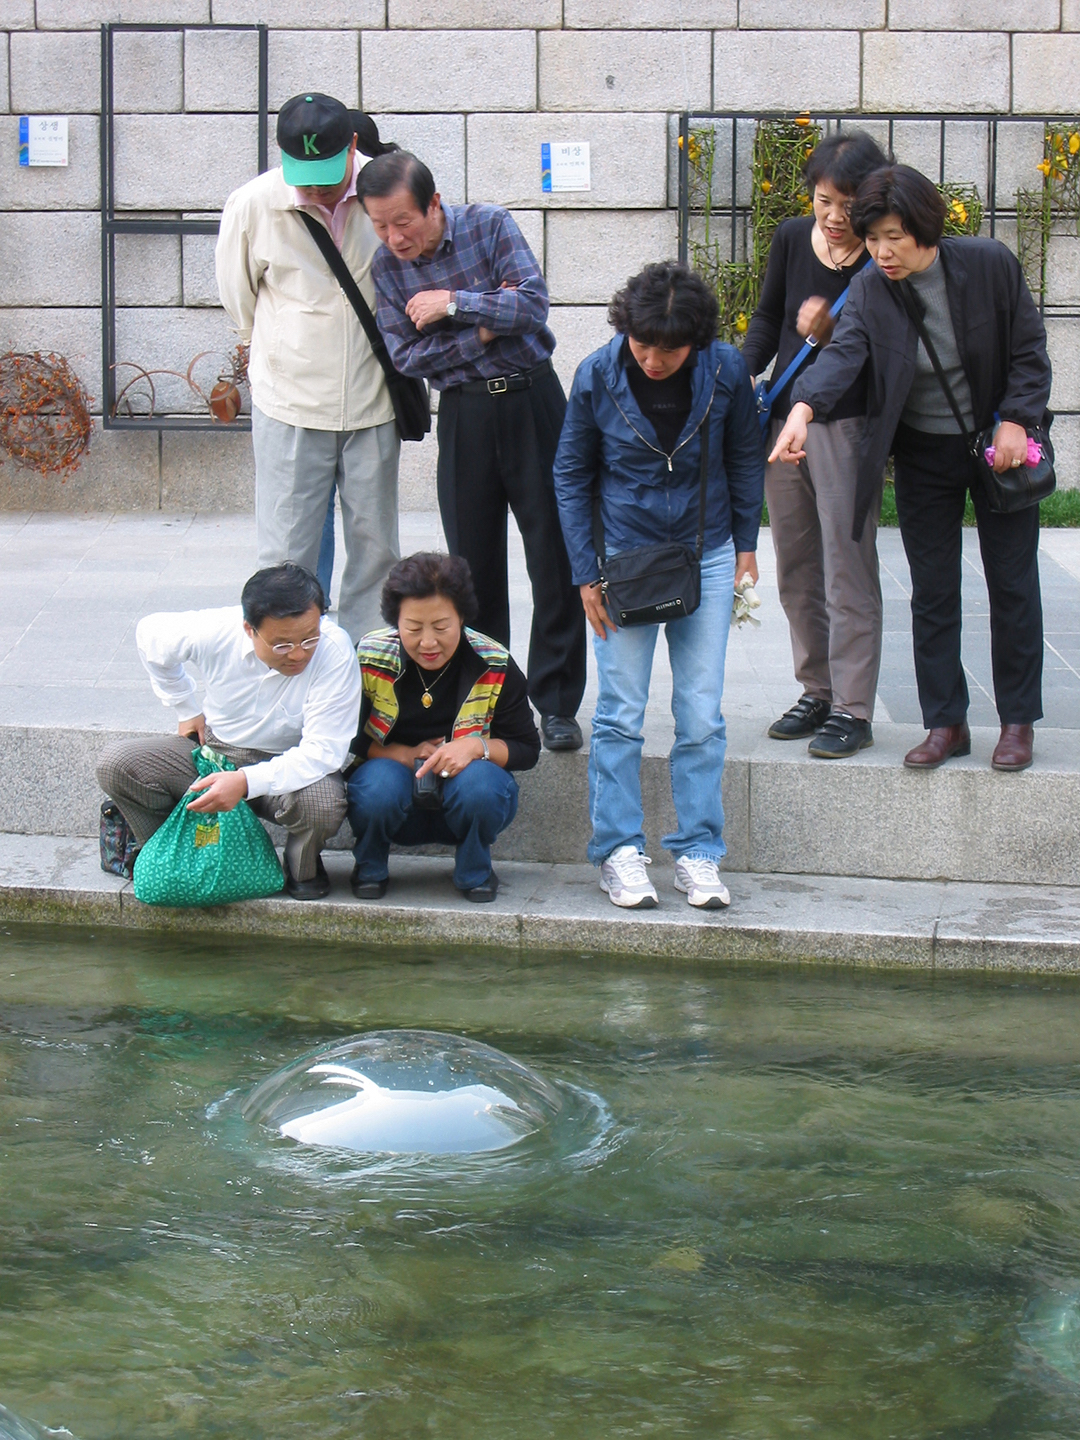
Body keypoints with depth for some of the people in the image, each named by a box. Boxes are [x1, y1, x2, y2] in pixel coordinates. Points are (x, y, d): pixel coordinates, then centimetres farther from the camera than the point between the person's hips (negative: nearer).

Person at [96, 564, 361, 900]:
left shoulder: (334, 652, -29)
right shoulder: (215, 631, -21)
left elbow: (322, 751, -30)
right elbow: (150, 634, 4)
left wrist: (246, 782, -43)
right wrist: (187, 710, 9)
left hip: (290, 765, -3)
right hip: (212, 749, 3)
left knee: (323, 802, -37)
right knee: (117, 764, -16)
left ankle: (303, 868, 1)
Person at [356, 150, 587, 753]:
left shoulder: (489, 225, -7)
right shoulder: (387, 266, -1)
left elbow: (534, 302, -15)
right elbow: (405, 354, -6)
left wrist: (454, 304, -17)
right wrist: (482, 331, -12)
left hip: (531, 398, -2)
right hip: (464, 413, 2)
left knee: (554, 554, -2)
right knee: (474, 561, 5)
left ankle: (558, 703, 5)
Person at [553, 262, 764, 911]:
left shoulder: (726, 371, -11)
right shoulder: (597, 376, -12)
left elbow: (746, 457, 7)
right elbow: (571, 475, 0)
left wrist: (745, 543, 9)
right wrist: (586, 572, -2)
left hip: (707, 559, 1)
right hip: (624, 557, -1)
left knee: (702, 717, 1)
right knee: (620, 715, -1)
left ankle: (699, 853, 10)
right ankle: (620, 851, 7)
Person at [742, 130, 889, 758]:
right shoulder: (792, 239, 2)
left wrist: (831, 332, -23)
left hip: (848, 426, -6)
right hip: (783, 418, 6)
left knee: (847, 571, -4)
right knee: (796, 570, 14)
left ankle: (853, 709, 2)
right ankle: (818, 690, 26)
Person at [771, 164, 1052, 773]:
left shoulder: (990, 264, -14)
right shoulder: (869, 291, -10)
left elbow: (1030, 348, -5)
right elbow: (843, 354, -27)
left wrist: (1016, 421, -15)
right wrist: (803, 410, -45)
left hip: (1000, 445, -2)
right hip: (924, 454, 2)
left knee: (1013, 584, 5)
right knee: (932, 591, 4)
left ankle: (1019, 721, 17)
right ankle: (947, 722, 15)